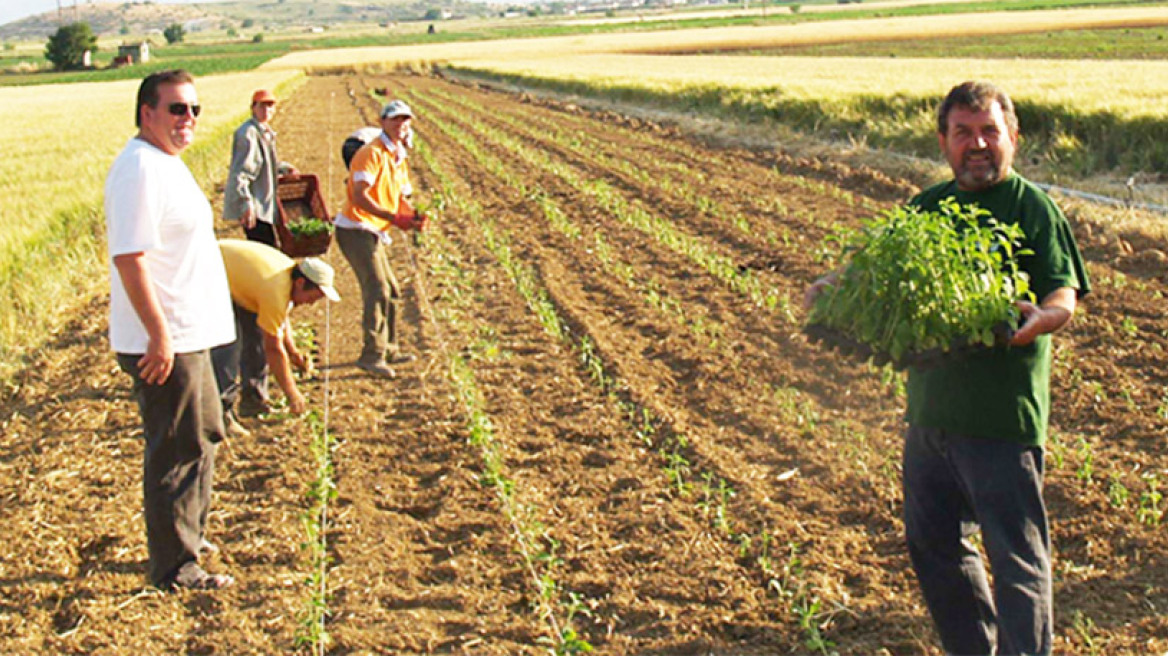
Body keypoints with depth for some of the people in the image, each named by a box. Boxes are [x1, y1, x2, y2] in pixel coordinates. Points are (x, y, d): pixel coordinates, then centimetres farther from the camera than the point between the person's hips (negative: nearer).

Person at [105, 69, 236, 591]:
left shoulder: (167, 163, 14)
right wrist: (159, 336, -26)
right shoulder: (139, 169, -19)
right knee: (178, 451, -2)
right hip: (164, 345, -11)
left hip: (188, 337, 11)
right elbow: (129, 257, -25)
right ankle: (174, 568, 8)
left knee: (203, 437, 22)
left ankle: (187, 534, 37)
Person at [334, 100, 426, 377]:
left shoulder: (400, 159, 16)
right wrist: (394, 218, -29)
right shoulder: (372, 153, -14)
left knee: (390, 291, 16)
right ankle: (372, 355, -17)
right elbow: (359, 196, -24)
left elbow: (401, 198, 15)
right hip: (356, 230, -10)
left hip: (374, 233, 10)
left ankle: (388, 349, 29)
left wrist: (414, 216, -7)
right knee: (377, 290, -18)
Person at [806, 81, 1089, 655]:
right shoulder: (927, 207, 12)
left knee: (1015, 556, -3)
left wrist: (1042, 317, -34)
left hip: (1003, 415, -7)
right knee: (932, 544, 17)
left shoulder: (1034, 208, -5)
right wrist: (840, 285, 2)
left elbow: (1065, 293, -12)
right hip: (931, 411, 7)